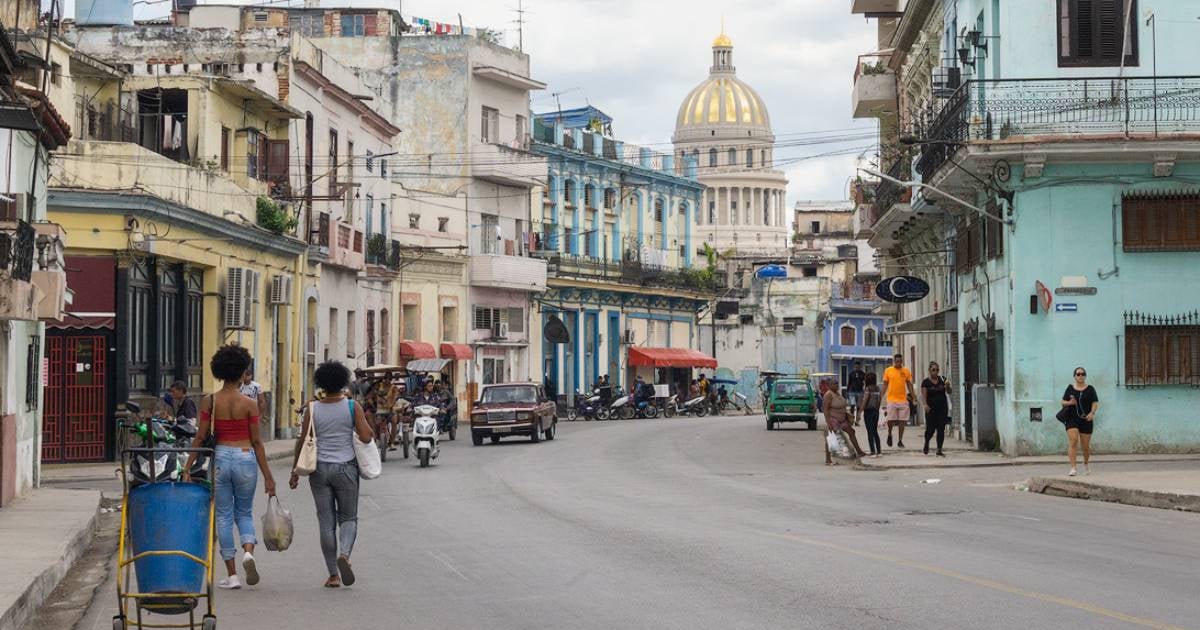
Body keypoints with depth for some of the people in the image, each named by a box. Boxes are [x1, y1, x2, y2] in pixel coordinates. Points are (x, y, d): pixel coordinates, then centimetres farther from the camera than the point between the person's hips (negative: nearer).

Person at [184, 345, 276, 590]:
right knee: (244, 512, 18)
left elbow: (200, 438, -3)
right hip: (245, 458, 0)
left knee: (224, 515, 10)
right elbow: (257, 442, -2)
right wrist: (267, 476, 3)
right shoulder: (249, 404, -4)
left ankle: (232, 574, 8)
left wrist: (187, 468, 4)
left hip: (220, 457, 0)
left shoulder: (209, 402, -2)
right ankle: (248, 551, -11)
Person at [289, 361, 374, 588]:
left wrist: (295, 470, 6)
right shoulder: (353, 407, -6)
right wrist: (371, 431, 12)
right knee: (348, 517, 12)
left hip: (319, 469, 1)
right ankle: (344, 554, -17)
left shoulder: (312, 409, -3)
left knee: (326, 522, 7)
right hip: (346, 467, -1)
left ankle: (333, 575, 7)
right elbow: (366, 437, -11)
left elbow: (302, 440, -3)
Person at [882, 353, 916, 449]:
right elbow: (885, 384, 6)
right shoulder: (888, 371, 2)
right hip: (891, 399, -1)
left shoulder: (906, 371, 5)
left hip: (903, 400, 1)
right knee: (890, 420, -4)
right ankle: (889, 435, 24)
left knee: (902, 421, 1)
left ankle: (900, 441, 8)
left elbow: (909, 384, 12)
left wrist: (913, 397, 7)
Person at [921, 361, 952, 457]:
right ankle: (926, 443, 28)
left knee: (941, 429, -3)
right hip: (931, 409, -2)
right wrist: (925, 404, -25)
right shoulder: (926, 382, -1)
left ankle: (939, 450, 2)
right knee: (931, 429, -3)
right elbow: (924, 395, -7)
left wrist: (947, 386, -16)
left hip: (942, 408, 2)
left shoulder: (942, 380, 7)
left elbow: (948, 392, 6)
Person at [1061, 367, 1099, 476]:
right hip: (1072, 419, 0)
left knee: (1086, 445, 9)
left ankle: (1086, 463, 39)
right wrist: (1069, 403, -12)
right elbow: (1063, 402, 10)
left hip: (1086, 420, 0)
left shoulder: (1090, 389, 3)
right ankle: (1073, 468, -19)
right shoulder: (1070, 388, 6)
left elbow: (1095, 403, -2)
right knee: (1073, 442, -16)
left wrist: (1092, 413, -20)